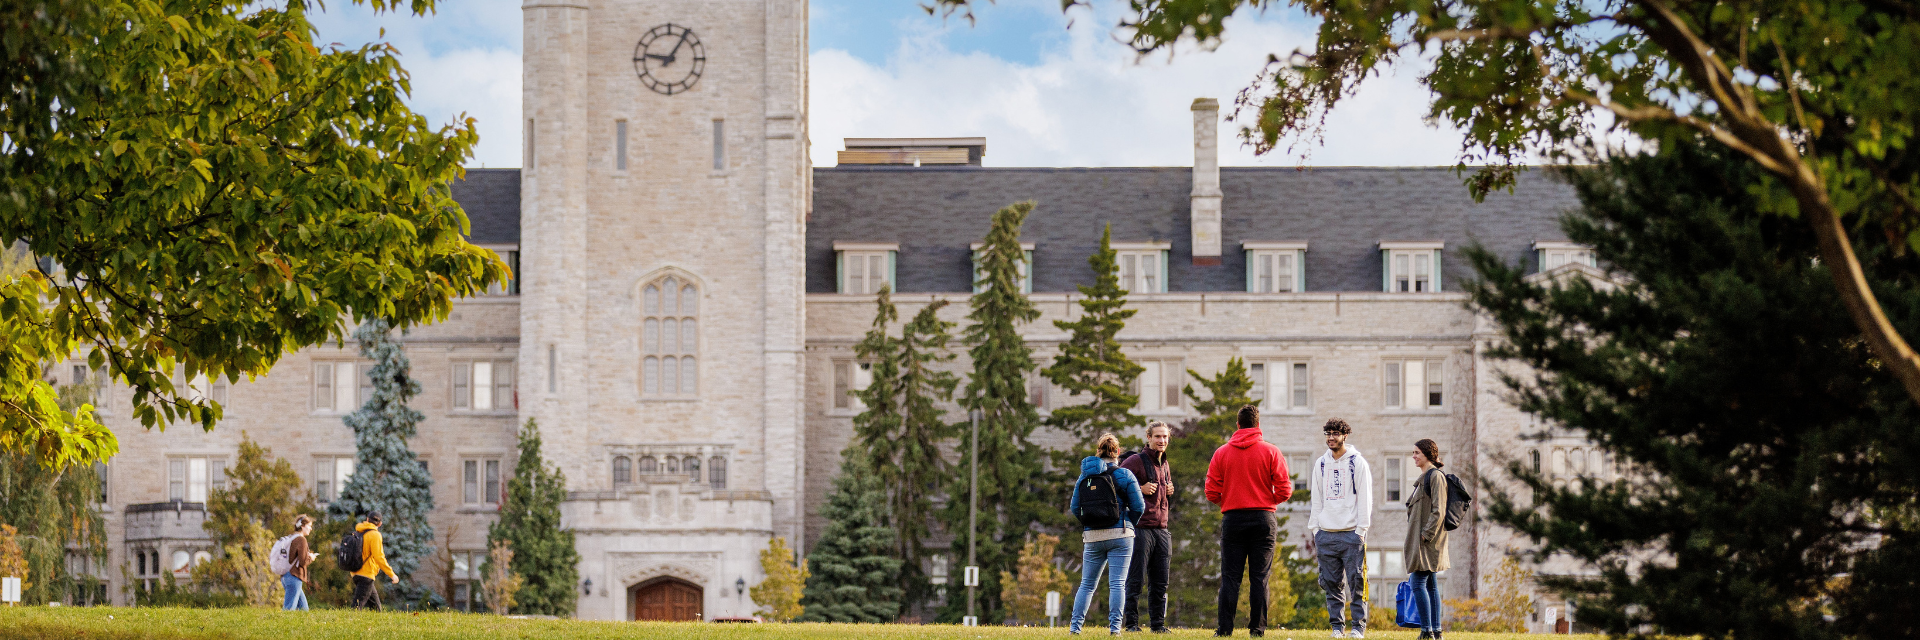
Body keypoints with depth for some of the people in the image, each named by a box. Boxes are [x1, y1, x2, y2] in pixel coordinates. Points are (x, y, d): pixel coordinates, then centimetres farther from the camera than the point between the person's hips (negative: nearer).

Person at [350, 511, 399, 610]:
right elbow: (379, 557, -17)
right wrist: (391, 574, -12)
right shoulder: (374, 535, -11)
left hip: (356, 574, 8)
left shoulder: (360, 533, 13)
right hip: (366, 575, -8)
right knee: (357, 606, -13)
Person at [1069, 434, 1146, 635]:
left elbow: (1074, 508, 8)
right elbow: (1138, 506, -5)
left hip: (1092, 538, 3)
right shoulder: (1124, 475, -3)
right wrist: (1130, 523, 13)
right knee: (1117, 583, -2)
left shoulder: (1084, 476, 8)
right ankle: (1114, 627, -7)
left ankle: (1075, 626, 7)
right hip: (1119, 536, -3)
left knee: (1087, 584, 11)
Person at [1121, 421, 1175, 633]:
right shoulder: (1135, 461, -3)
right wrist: (1140, 489, -16)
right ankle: (1132, 622, -2)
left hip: (1161, 530, 7)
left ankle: (1158, 623, 12)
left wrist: (1170, 493, 11)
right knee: (1135, 579, -6)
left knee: (1160, 582, 7)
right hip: (1141, 529, -7)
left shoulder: (1165, 465, 21)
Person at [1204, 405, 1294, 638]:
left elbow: (1211, 493, 0)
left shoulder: (1221, 453, 2)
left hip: (1232, 519, 1)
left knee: (1230, 577, 3)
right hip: (1263, 519, -1)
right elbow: (1284, 491, -4)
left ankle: (1225, 628, -1)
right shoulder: (1271, 452, -1)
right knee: (1259, 577, 2)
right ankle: (1257, 628, 0)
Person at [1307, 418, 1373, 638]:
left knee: (1356, 582, -5)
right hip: (1326, 533, 4)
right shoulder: (1320, 464, 13)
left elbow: (1364, 499, -2)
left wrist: (1361, 530, -9)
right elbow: (1317, 500, 15)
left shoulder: (1358, 463, 0)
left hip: (1351, 534, -4)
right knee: (1332, 583, 3)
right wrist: (1314, 529, 7)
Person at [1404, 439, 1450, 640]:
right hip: (1422, 536, 10)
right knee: (1430, 584, 9)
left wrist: (1426, 534, -20)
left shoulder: (1435, 476, -11)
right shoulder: (1425, 477, 18)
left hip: (1428, 538, -10)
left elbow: (1438, 510, -18)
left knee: (1418, 583, -12)